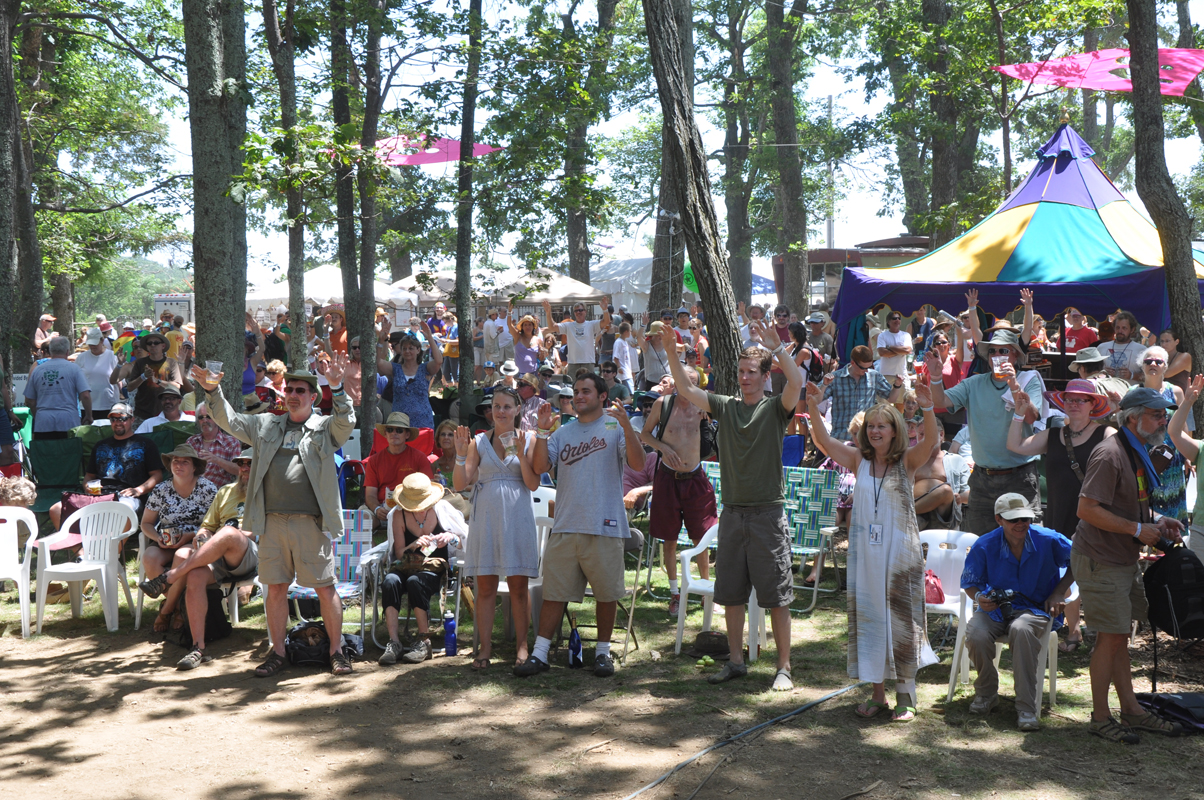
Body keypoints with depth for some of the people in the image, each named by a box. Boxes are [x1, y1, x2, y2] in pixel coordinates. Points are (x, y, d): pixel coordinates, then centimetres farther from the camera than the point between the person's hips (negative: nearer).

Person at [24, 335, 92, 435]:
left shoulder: (37, 370, 10)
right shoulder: (74, 369, 0)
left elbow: (29, 401, 14)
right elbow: (85, 395, -7)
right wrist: (89, 417, 6)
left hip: (43, 423, 3)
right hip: (68, 423, -3)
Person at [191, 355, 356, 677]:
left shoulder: (325, 428, 5)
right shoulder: (266, 425, 16)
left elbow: (347, 422, -14)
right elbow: (229, 421, 16)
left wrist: (337, 387, -27)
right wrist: (212, 391, 2)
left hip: (311, 523, -3)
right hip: (272, 522, 4)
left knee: (325, 587, 1)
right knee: (276, 588, 9)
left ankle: (336, 651, 12)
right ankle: (277, 653, 20)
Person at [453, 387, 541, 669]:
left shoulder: (528, 439, 5)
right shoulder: (478, 442, 8)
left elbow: (533, 484, -3)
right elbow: (460, 484, 2)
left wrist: (521, 454, -14)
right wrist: (461, 455, -12)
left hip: (517, 517, -1)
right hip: (486, 516, 1)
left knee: (519, 585, 2)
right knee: (485, 586, 2)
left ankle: (522, 646, 10)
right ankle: (485, 647, 8)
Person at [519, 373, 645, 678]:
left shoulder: (615, 428, 3)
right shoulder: (562, 433, 15)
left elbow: (638, 464, -11)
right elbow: (539, 467, 4)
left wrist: (626, 425, -22)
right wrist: (542, 430, -6)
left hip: (604, 526, -3)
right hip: (564, 526, 3)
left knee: (607, 592, 6)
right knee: (554, 591, 4)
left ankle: (603, 651, 19)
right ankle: (540, 653, 9)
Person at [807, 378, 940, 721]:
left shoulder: (907, 461, -3)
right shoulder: (859, 460, 5)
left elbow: (930, 440, -21)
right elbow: (823, 440, -3)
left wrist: (927, 408, -38)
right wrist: (813, 408, -18)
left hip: (900, 551, -3)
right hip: (865, 551, 3)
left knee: (901, 619, 3)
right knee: (868, 618, 8)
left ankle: (905, 697, 14)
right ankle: (877, 693, 19)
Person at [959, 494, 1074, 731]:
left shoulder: (1048, 540, -8)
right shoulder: (984, 546, -6)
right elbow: (970, 583, 6)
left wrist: (1058, 593, -1)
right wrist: (979, 598, -18)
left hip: (1035, 608, -2)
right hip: (995, 608, 2)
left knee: (1021, 629, -39)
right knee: (975, 635, -32)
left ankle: (1027, 708, -31)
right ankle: (986, 693, -1)